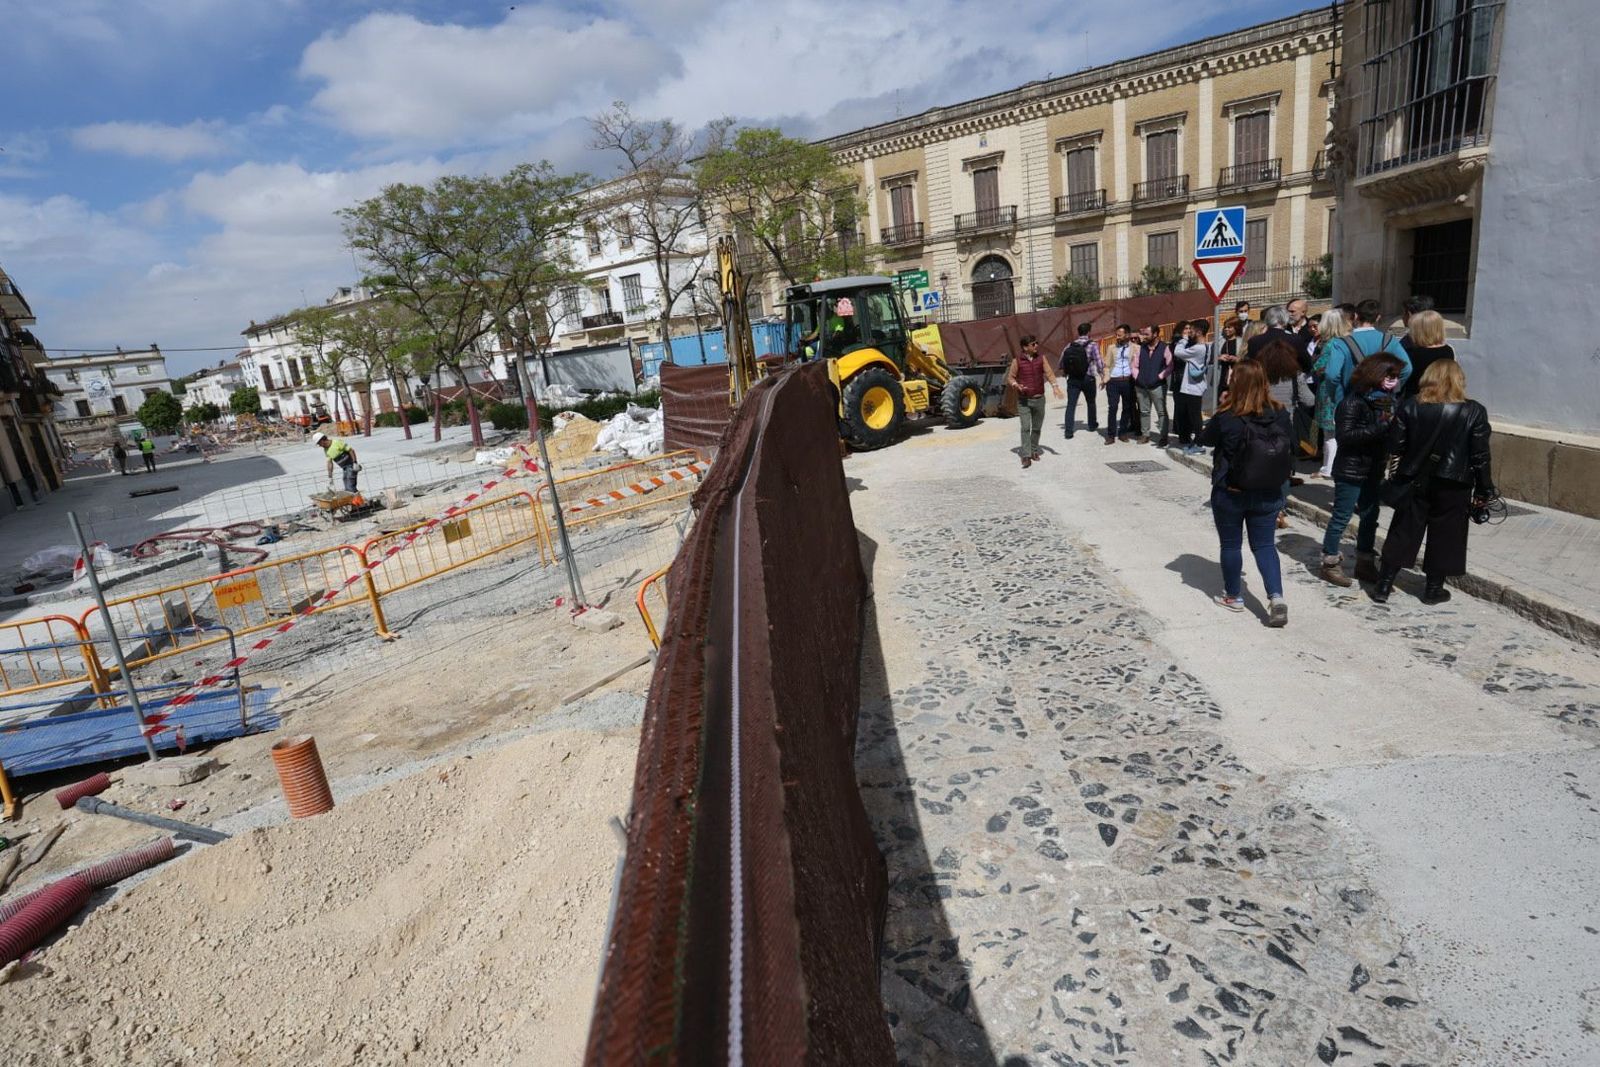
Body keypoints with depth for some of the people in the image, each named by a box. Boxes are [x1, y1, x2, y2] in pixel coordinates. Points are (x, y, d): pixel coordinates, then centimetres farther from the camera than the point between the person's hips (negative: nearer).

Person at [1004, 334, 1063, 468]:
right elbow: (1010, 377, 0)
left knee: (1037, 427, 12)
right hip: (1023, 400, -3)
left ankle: (1034, 451, 30)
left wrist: (1054, 386, -22)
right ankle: (1026, 456, -13)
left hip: (1039, 399, 3)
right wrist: (1016, 385, -21)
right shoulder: (1017, 361, -4)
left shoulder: (1041, 359, 3)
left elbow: (1049, 373, -6)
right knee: (1025, 428, -12)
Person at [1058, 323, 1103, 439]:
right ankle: (1092, 425, 36)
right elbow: (1099, 363, -12)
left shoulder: (1070, 346, 3)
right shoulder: (1092, 345, -9)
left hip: (1073, 379, 2)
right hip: (1088, 379, -2)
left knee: (1071, 405, 0)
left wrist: (1064, 374, 20)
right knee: (1091, 403, 19)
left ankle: (1068, 431, -9)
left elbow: (1062, 362, 5)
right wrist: (1103, 376, -1)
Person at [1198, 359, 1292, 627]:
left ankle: (1233, 596, 26)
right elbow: (1287, 450, 4)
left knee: (1230, 544, 14)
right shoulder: (1280, 415, -7)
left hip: (1230, 494, -3)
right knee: (1264, 545, 14)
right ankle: (1276, 597, 0)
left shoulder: (1226, 418, -20)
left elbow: (1205, 439, -2)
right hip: (1268, 494, 3)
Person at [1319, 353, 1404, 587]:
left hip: (1374, 469, 8)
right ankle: (1330, 563, 12)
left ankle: (1365, 563, 26)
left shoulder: (1388, 398, 7)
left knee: (1370, 515, 14)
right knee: (1342, 517, 1)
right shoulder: (1354, 400, -16)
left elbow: (1390, 428, 15)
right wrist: (1378, 428, -25)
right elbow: (1343, 435, -21)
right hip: (1351, 469, -8)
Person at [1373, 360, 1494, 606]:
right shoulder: (1474, 412, -7)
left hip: (1414, 482, 1)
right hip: (1452, 486, -1)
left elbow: (1395, 445, -7)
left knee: (1403, 532, 10)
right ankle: (1433, 589, 18)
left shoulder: (1409, 406, -6)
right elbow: (1480, 456, -6)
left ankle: (1383, 585, 10)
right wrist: (1484, 490, 2)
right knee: (1443, 536, 11)